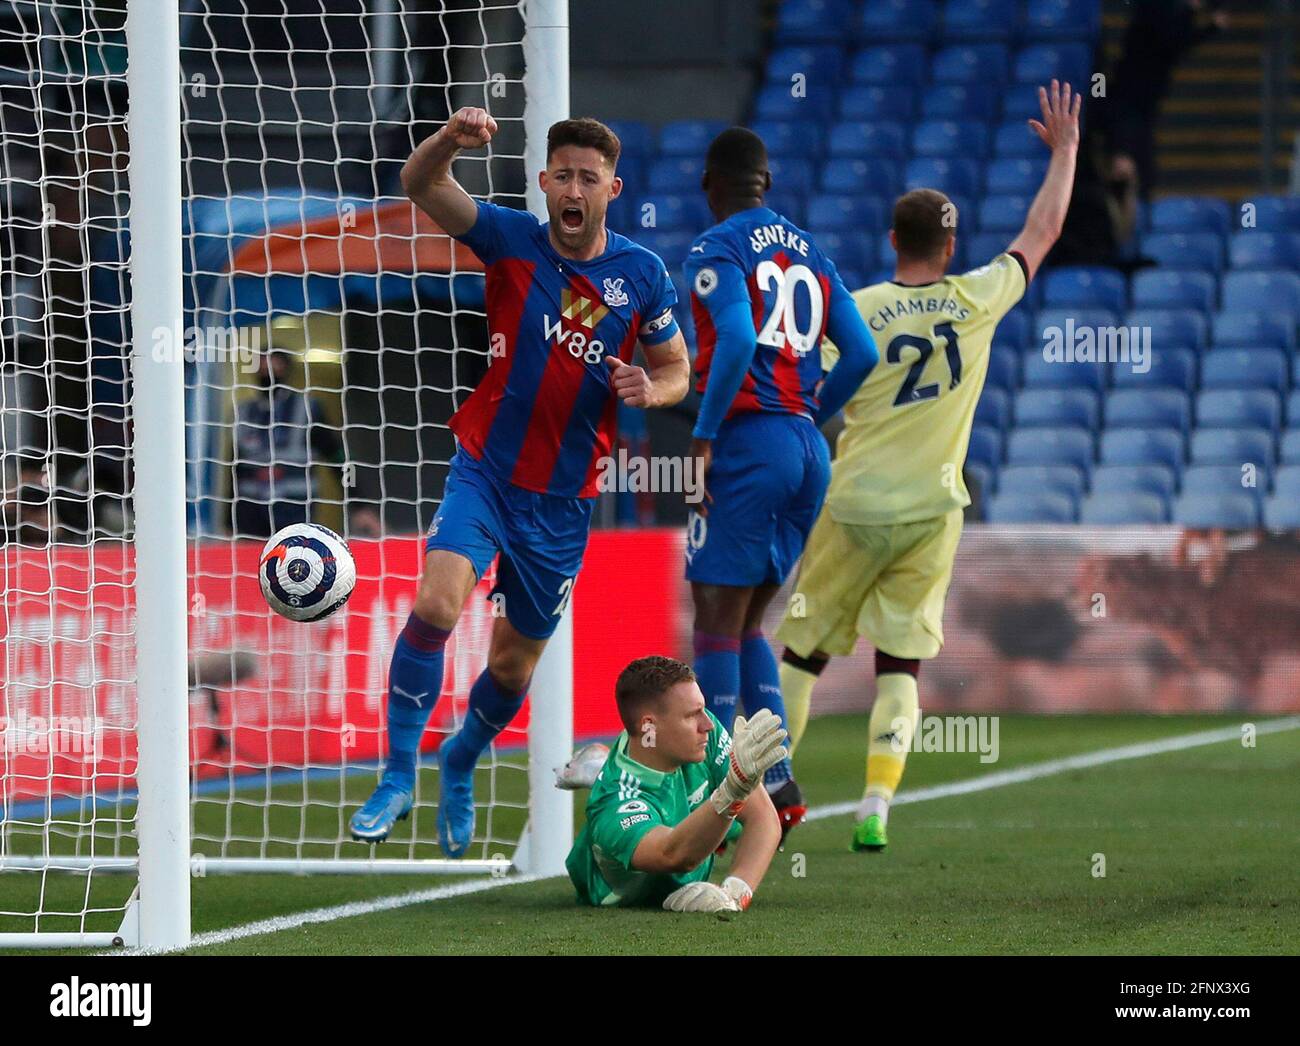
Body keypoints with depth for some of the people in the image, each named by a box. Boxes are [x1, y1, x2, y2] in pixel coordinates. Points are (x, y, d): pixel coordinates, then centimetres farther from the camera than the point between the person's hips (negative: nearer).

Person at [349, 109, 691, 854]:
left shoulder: (643, 275, -1)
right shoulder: (514, 241, -5)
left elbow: (677, 369, 11)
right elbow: (420, 186, -16)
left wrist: (649, 391, -13)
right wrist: (450, 141, -38)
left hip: (565, 498, 2)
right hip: (487, 470, -2)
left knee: (515, 664, 11)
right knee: (436, 604, -26)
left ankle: (460, 765, 42)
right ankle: (399, 778, -16)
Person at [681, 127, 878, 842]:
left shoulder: (717, 249, -4)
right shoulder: (809, 253, 17)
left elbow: (737, 340, -20)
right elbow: (860, 354, 14)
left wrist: (703, 436, -15)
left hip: (748, 442, -7)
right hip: (808, 451, 7)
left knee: (717, 619, -4)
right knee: (747, 622, 15)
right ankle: (778, 783, 5)